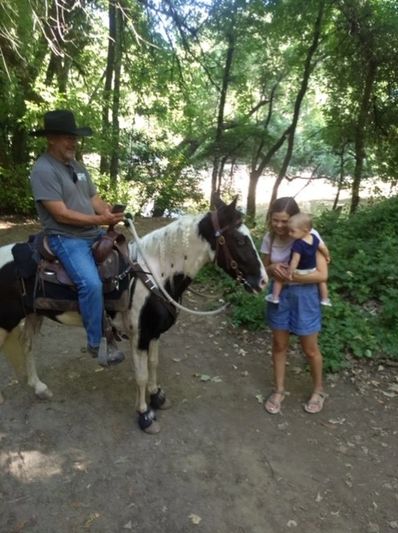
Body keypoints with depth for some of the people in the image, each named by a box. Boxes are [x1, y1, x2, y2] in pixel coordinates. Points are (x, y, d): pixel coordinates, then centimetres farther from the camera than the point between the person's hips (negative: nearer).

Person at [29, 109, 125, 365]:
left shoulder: (78, 166, 13)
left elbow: (95, 199, 12)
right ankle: (97, 343, -8)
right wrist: (100, 220, -23)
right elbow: (61, 214, -20)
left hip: (95, 234, 9)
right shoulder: (43, 170, -13)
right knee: (92, 284, -28)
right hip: (66, 238, -9)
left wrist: (113, 213, -9)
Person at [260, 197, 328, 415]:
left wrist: (290, 275, -25)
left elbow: (322, 275, -20)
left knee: (310, 349, 10)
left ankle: (318, 390, 35)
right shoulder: (269, 238, -6)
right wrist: (273, 269, -18)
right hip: (279, 294, 4)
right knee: (279, 345, 14)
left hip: (304, 295, -3)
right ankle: (279, 390, 32)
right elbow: (265, 269, 6)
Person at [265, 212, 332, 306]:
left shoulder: (297, 244, -32)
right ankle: (325, 299, 41)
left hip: (299, 272, -6)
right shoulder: (314, 237, -12)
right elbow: (324, 248, 1)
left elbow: (295, 260, -32)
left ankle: (275, 297, 18)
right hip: (312, 270, 6)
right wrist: (327, 257, 19)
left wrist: (290, 272, -21)